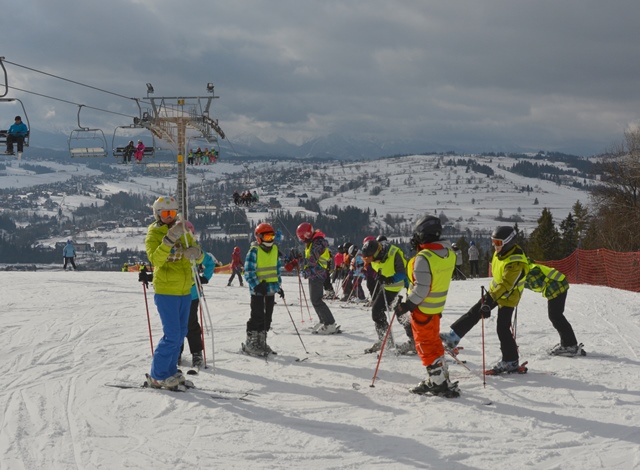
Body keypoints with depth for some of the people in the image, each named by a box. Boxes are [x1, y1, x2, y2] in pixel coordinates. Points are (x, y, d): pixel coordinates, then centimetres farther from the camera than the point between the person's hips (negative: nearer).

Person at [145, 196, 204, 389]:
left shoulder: (183, 232, 11)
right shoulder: (153, 235, -6)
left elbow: (199, 258, 6)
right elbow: (155, 259, -24)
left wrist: (196, 253, -18)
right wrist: (169, 239, -36)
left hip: (184, 291, 7)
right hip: (165, 291, -7)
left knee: (181, 333, 12)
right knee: (172, 335, -11)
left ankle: (170, 371, 23)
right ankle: (157, 376, -3)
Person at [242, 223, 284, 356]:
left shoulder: (274, 250, 11)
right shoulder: (254, 251, -11)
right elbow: (248, 272, -13)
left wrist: (279, 285, 18)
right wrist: (257, 285, -22)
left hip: (271, 290, 7)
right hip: (258, 290, -7)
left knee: (267, 317, 11)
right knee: (257, 317, -7)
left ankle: (261, 342, 20)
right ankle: (250, 344, 1)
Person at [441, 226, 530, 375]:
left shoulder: (516, 263, -33)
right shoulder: (502, 250, -4)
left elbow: (505, 285, -36)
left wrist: (489, 302, -41)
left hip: (508, 297, -9)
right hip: (495, 290, 9)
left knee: (502, 328, -6)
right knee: (474, 312, 7)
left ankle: (511, 362, 4)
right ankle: (453, 337, 12)